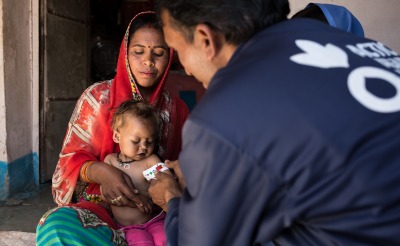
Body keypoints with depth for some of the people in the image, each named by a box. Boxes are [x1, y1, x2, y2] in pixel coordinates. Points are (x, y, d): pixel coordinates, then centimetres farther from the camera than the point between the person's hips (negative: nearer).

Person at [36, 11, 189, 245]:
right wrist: (100, 172, -24)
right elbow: (71, 158, -1)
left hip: (155, 211, 2)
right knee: (57, 225, -34)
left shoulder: (177, 109, 6)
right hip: (101, 206, -1)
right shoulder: (98, 97, -1)